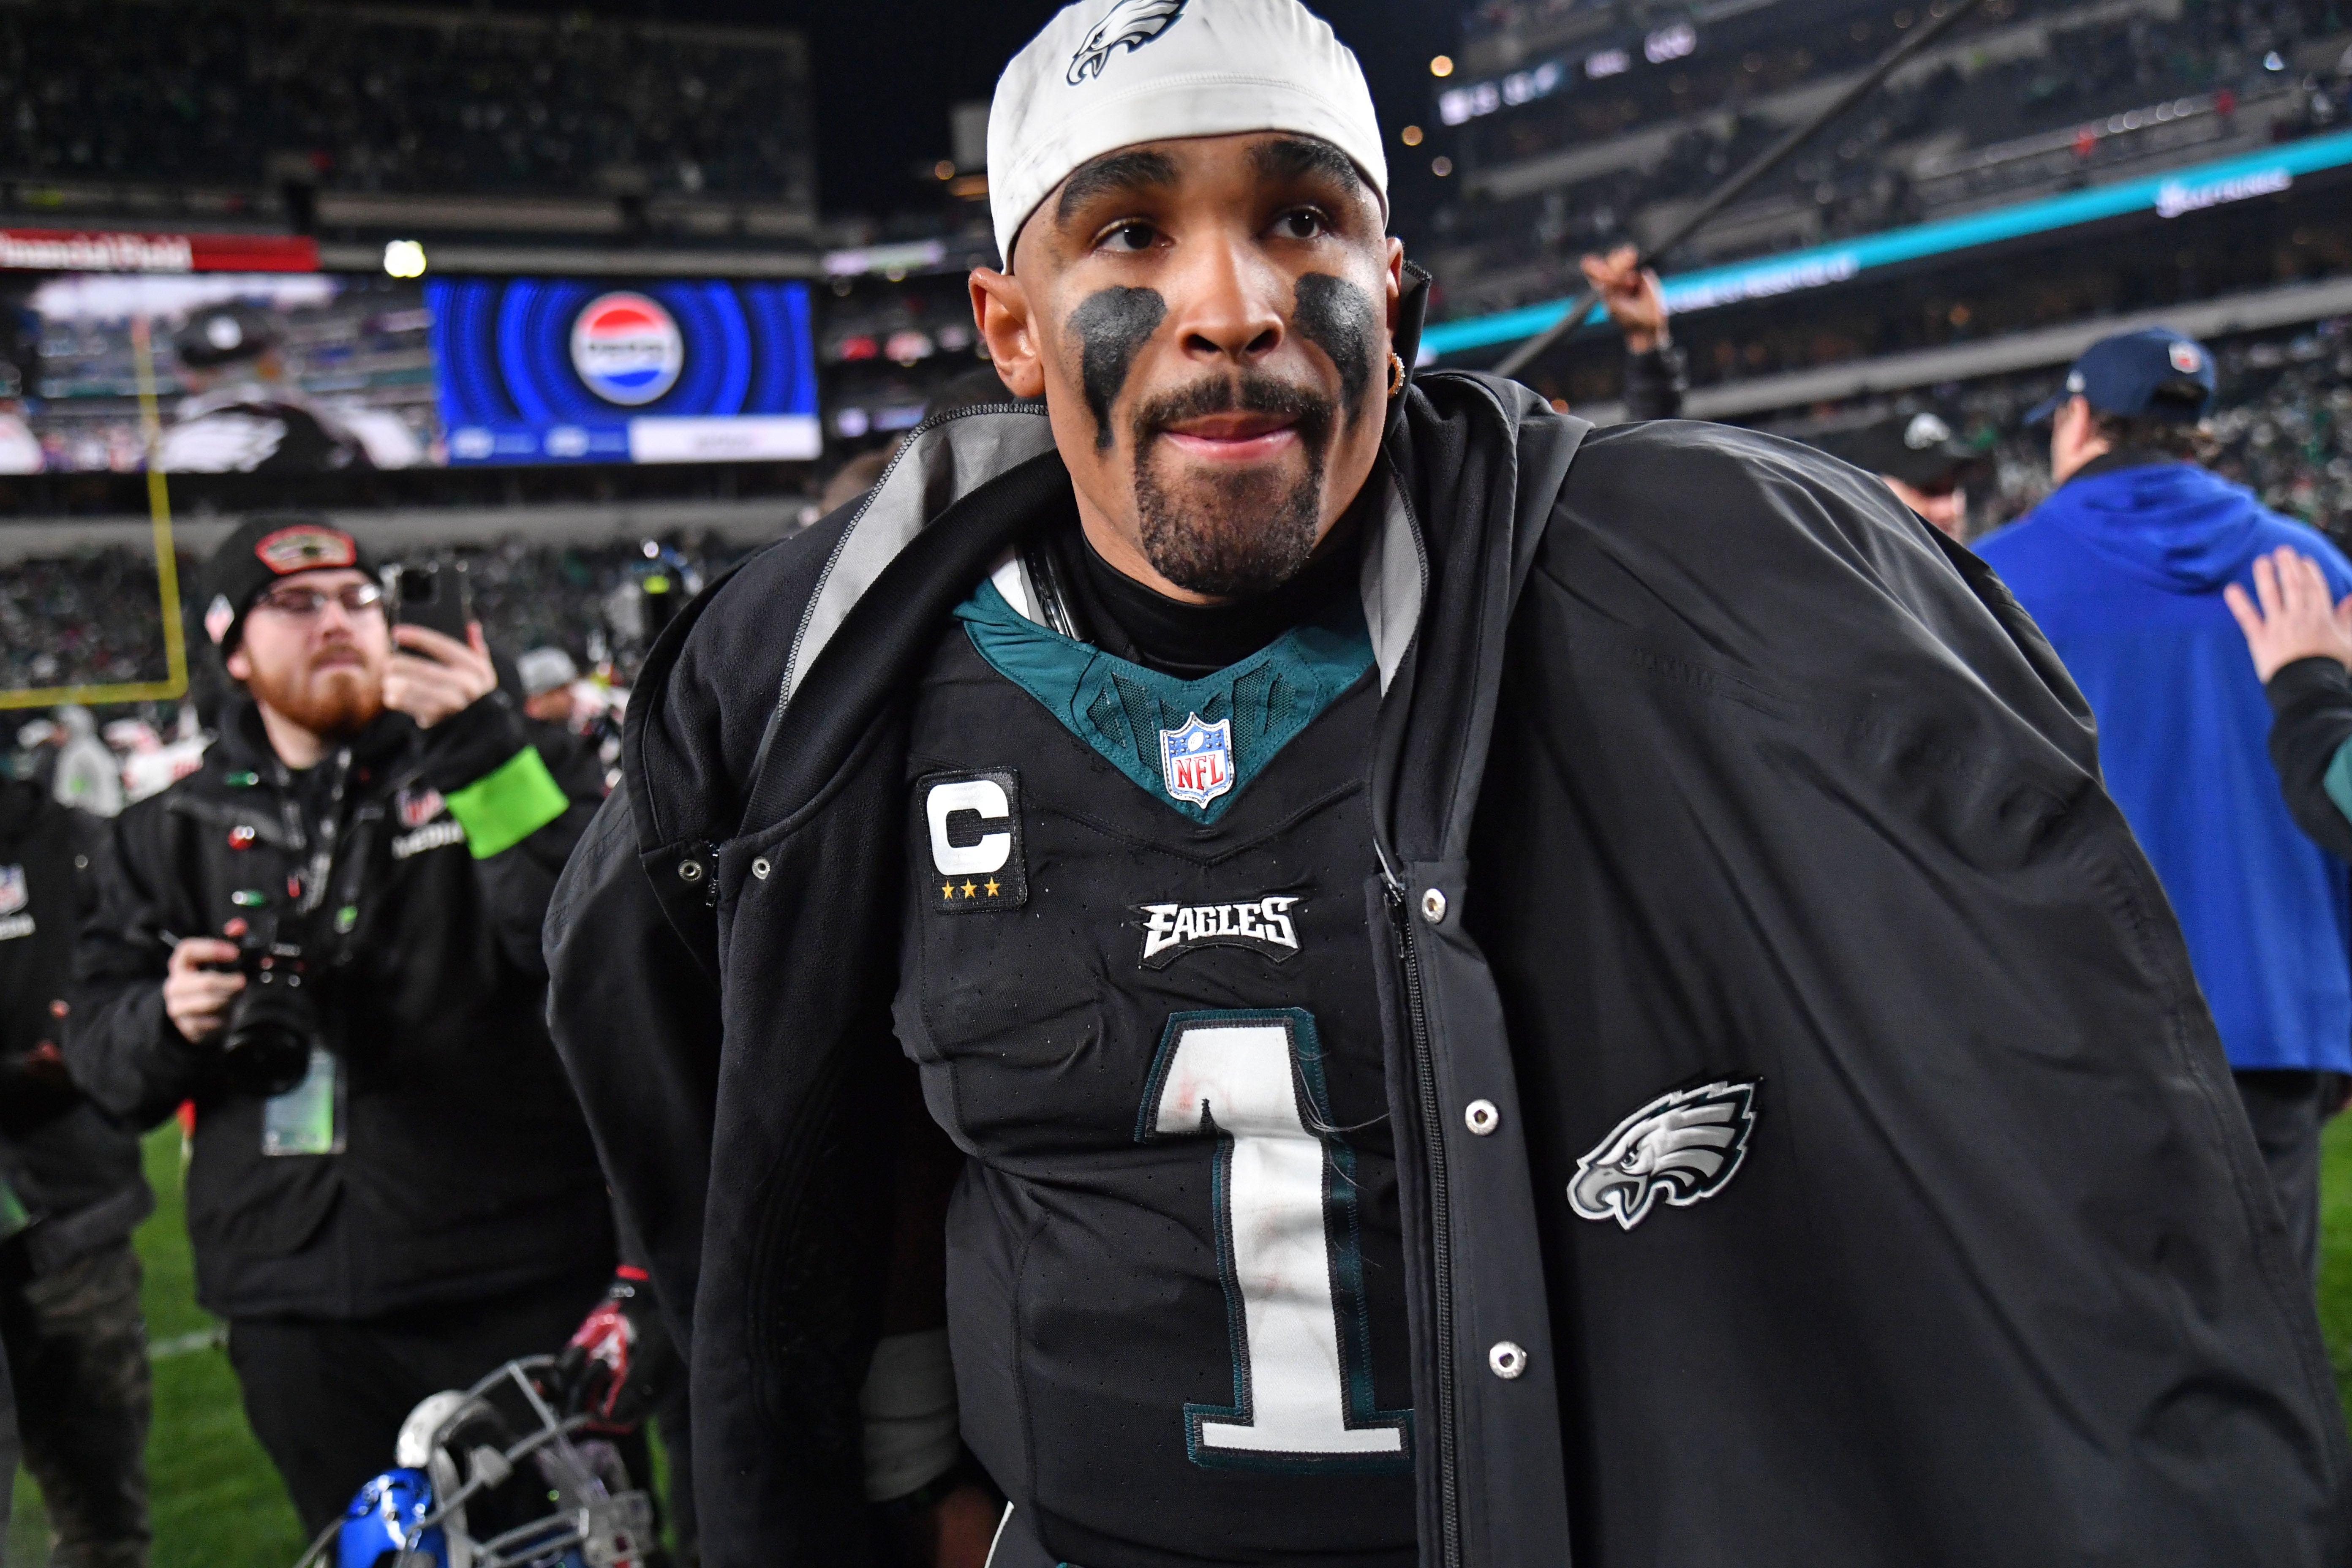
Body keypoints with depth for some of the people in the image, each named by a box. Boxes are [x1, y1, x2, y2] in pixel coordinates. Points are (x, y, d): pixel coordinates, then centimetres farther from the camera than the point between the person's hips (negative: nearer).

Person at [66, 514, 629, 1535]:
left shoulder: (502, 771, 3)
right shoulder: (171, 835, 12)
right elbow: (100, 1054, 10)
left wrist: (488, 746, -24)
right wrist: (170, 1020, -12)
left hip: (523, 1289, -2)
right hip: (298, 1307, 3)